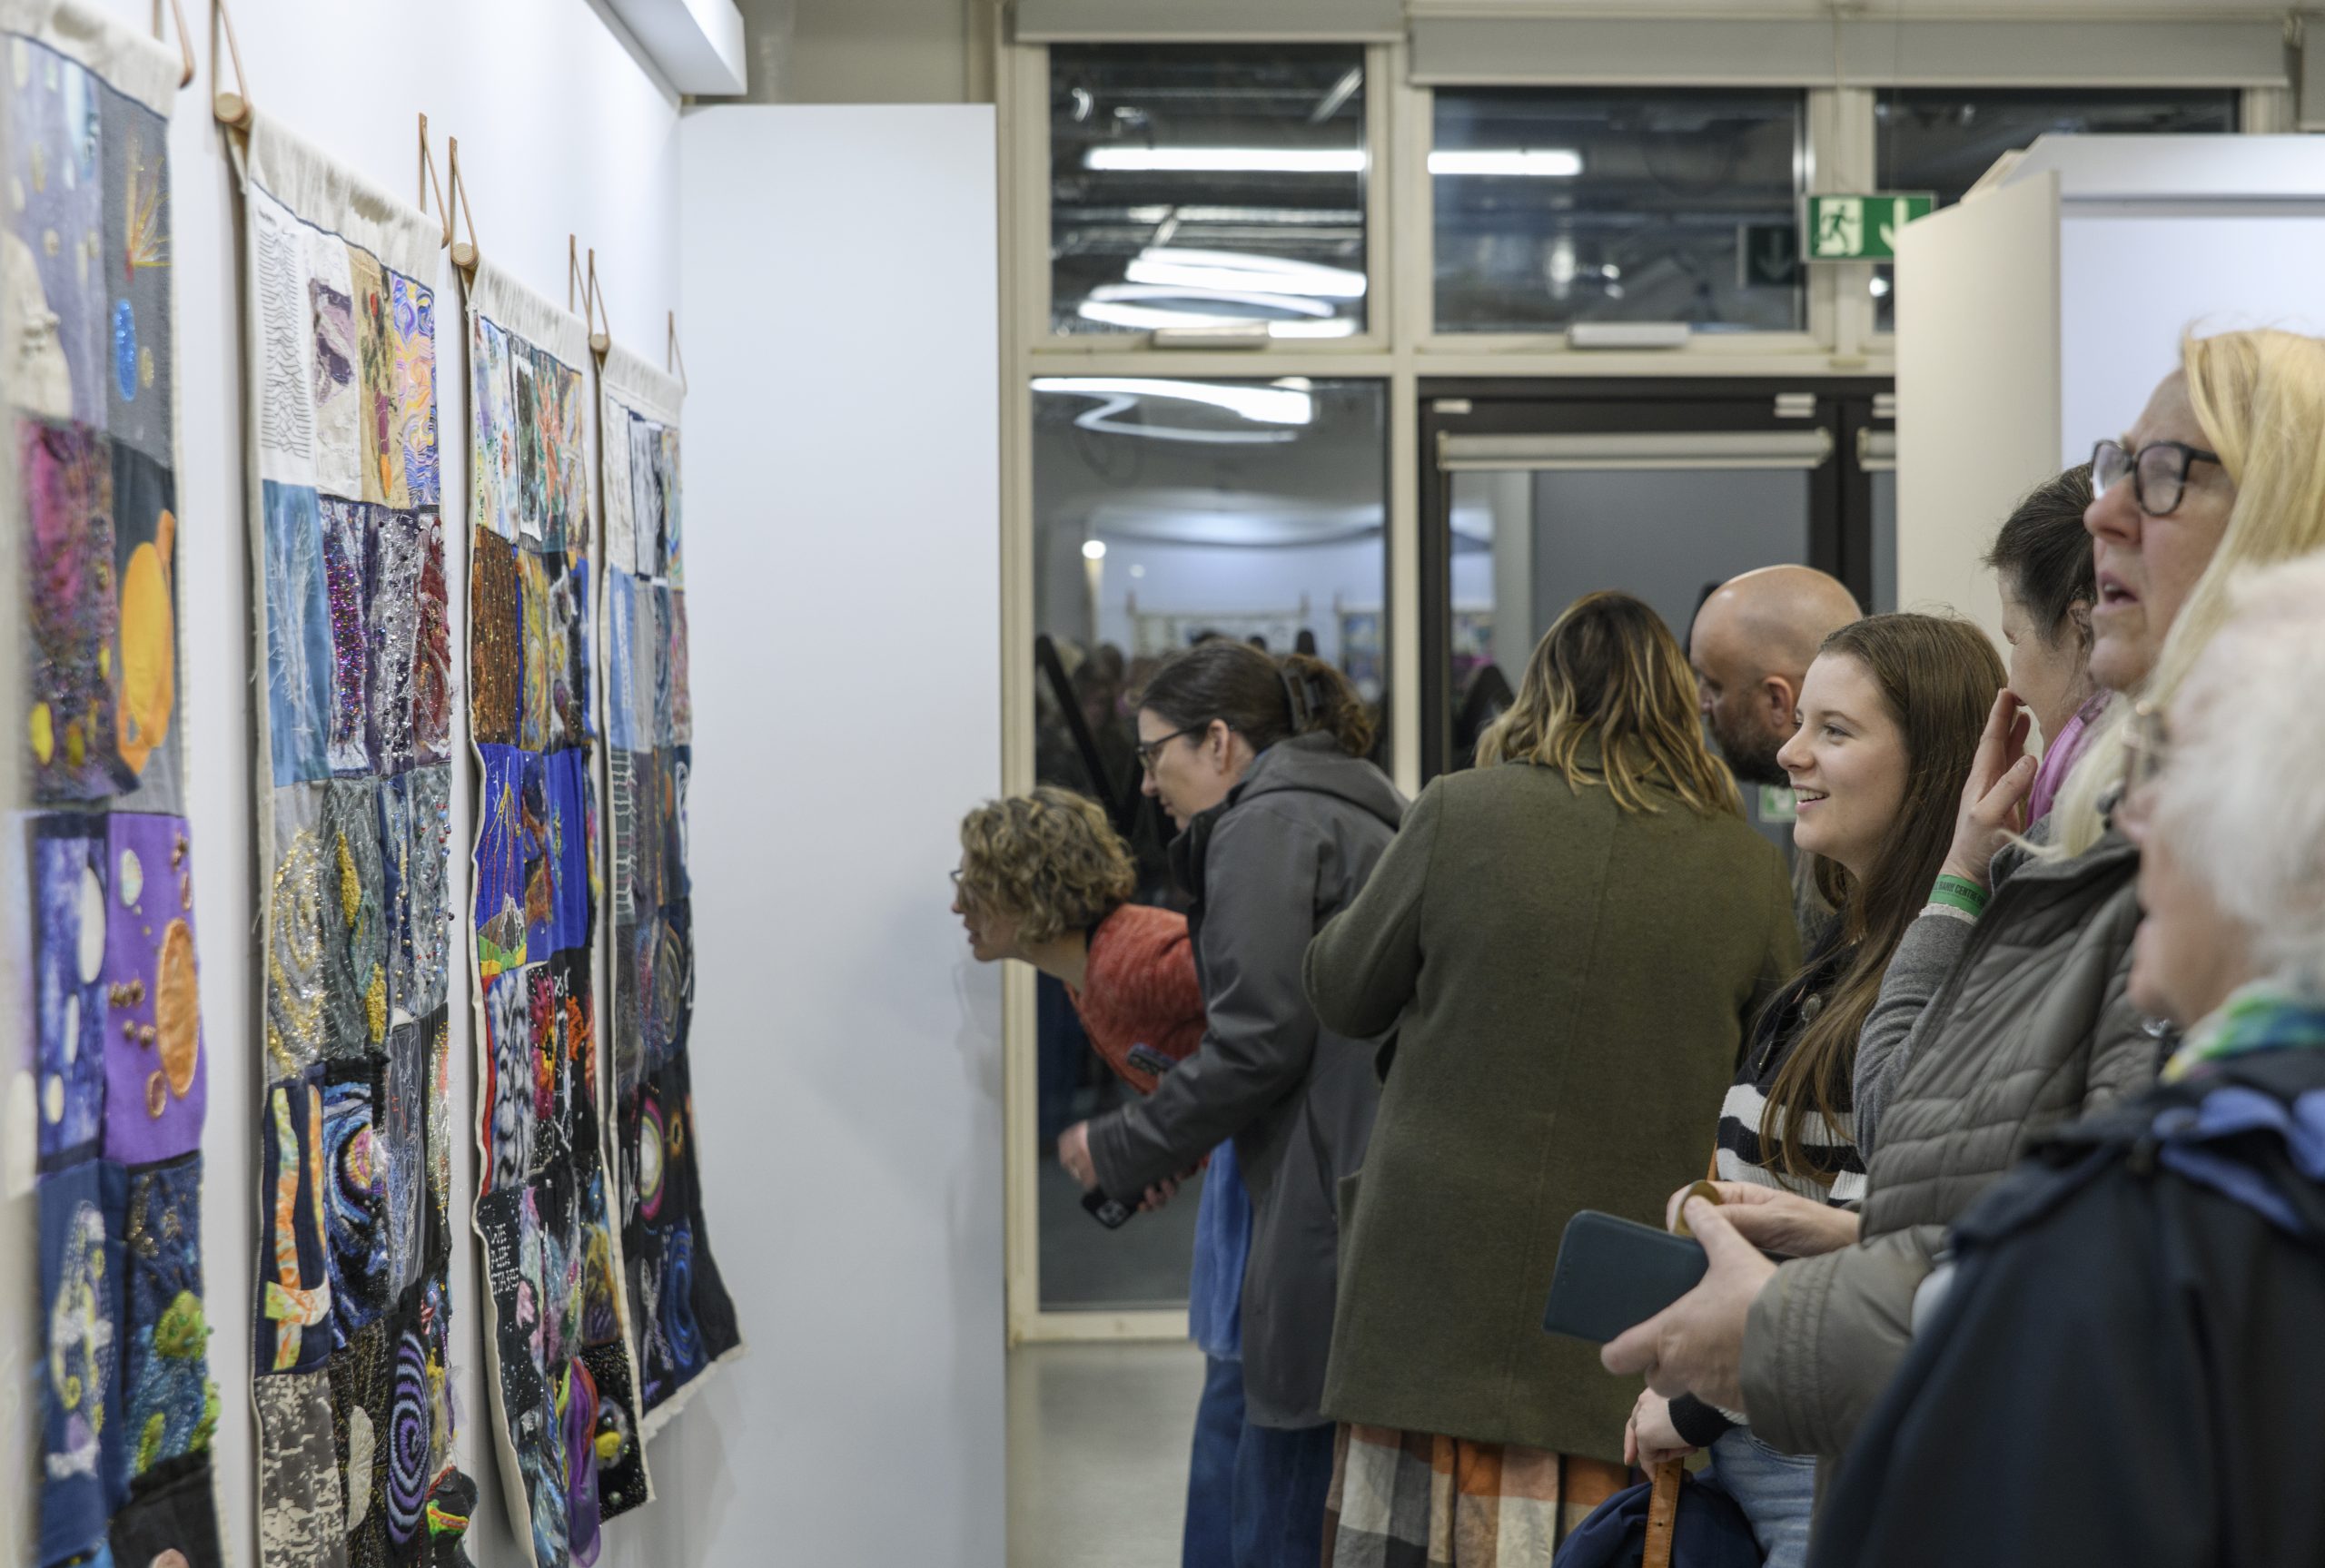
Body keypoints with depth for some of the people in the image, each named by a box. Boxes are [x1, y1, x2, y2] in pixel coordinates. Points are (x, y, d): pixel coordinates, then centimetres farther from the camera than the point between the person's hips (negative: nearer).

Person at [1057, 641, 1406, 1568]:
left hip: (1336, 1199, -10)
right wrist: (1171, 1143, 18)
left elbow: (1259, 1041, -13)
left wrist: (1124, 1152, 0)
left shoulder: (1266, 823, -5)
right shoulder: (1351, 812, 24)